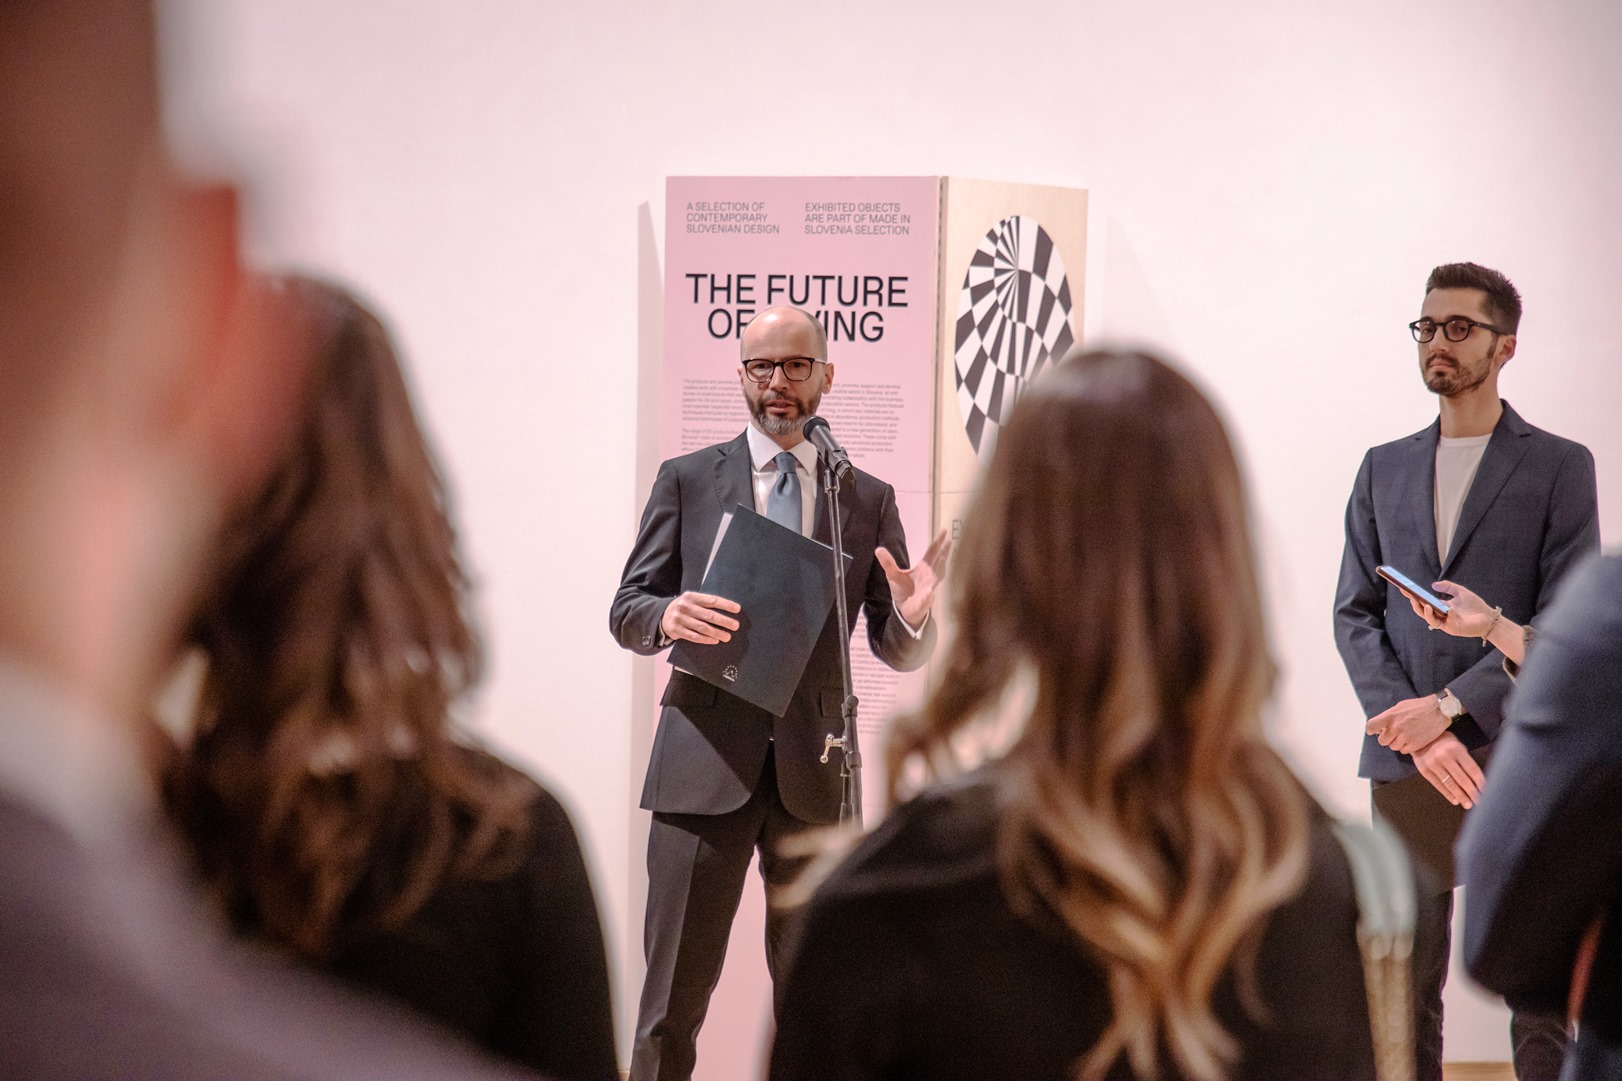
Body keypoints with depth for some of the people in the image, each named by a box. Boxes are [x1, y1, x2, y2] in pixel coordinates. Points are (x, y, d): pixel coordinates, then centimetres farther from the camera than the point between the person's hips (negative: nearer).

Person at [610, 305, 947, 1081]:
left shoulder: (870, 500, 9)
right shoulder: (687, 480, 6)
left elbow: (896, 651, 8)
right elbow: (626, 611, 4)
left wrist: (913, 615, -15)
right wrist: (668, 616, -19)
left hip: (813, 773, 2)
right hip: (705, 759, -2)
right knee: (674, 998, 0)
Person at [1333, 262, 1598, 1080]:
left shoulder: (1559, 467, 3)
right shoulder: (1384, 468, 14)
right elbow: (1355, 614, 8)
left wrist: (1450, 706, -13)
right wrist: (1419, 732, -7)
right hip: (1404, 763, 3)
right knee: (1406, 992, 4)